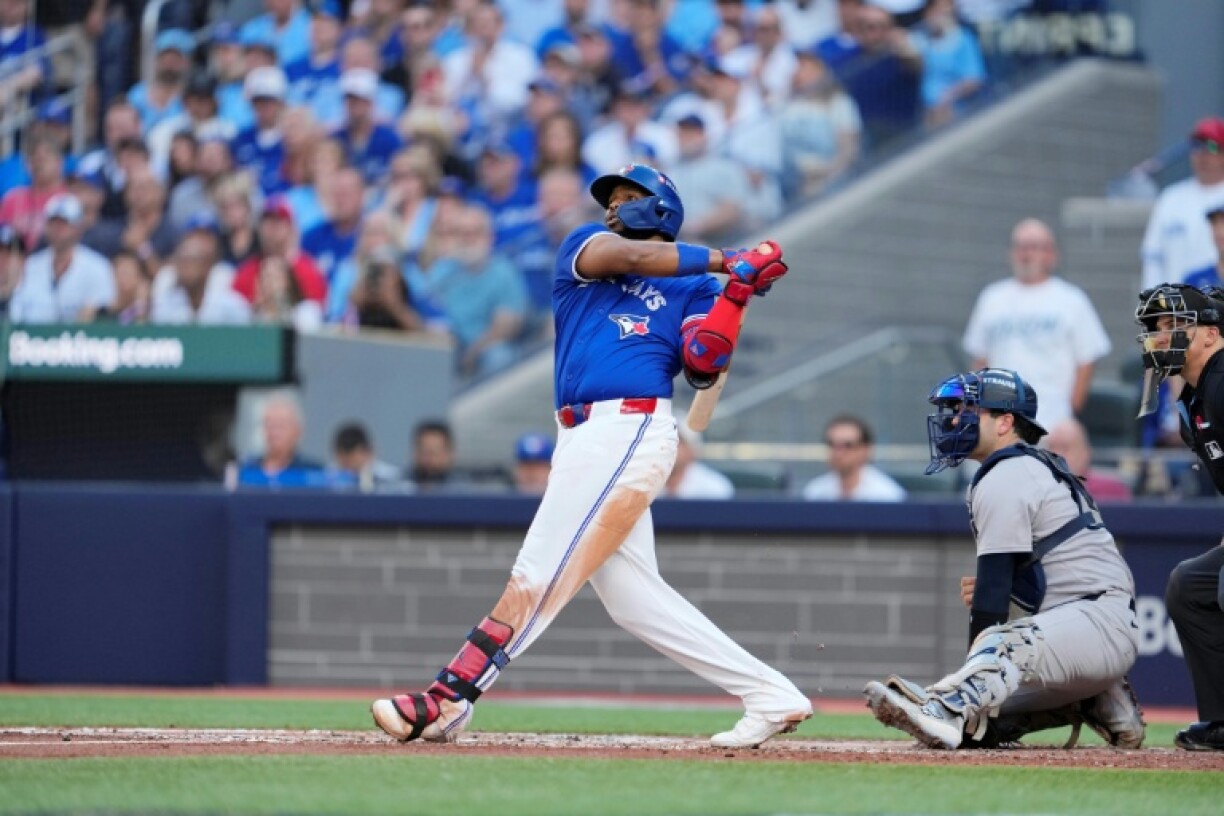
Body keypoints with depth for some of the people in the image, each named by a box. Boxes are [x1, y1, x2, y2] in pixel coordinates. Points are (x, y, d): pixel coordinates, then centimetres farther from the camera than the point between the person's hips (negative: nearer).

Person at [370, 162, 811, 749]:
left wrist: (736, 288, -10)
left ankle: (446, 702, -14)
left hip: (630, 431, -6)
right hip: (583, 437, 6)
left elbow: (704, 367, -5)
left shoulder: (691, 290, 10)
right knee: (633, 597, 4)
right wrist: (722, 259, 2)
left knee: (540, 575, -11)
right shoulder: (585, 244, 20)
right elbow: (625, 256, -1)